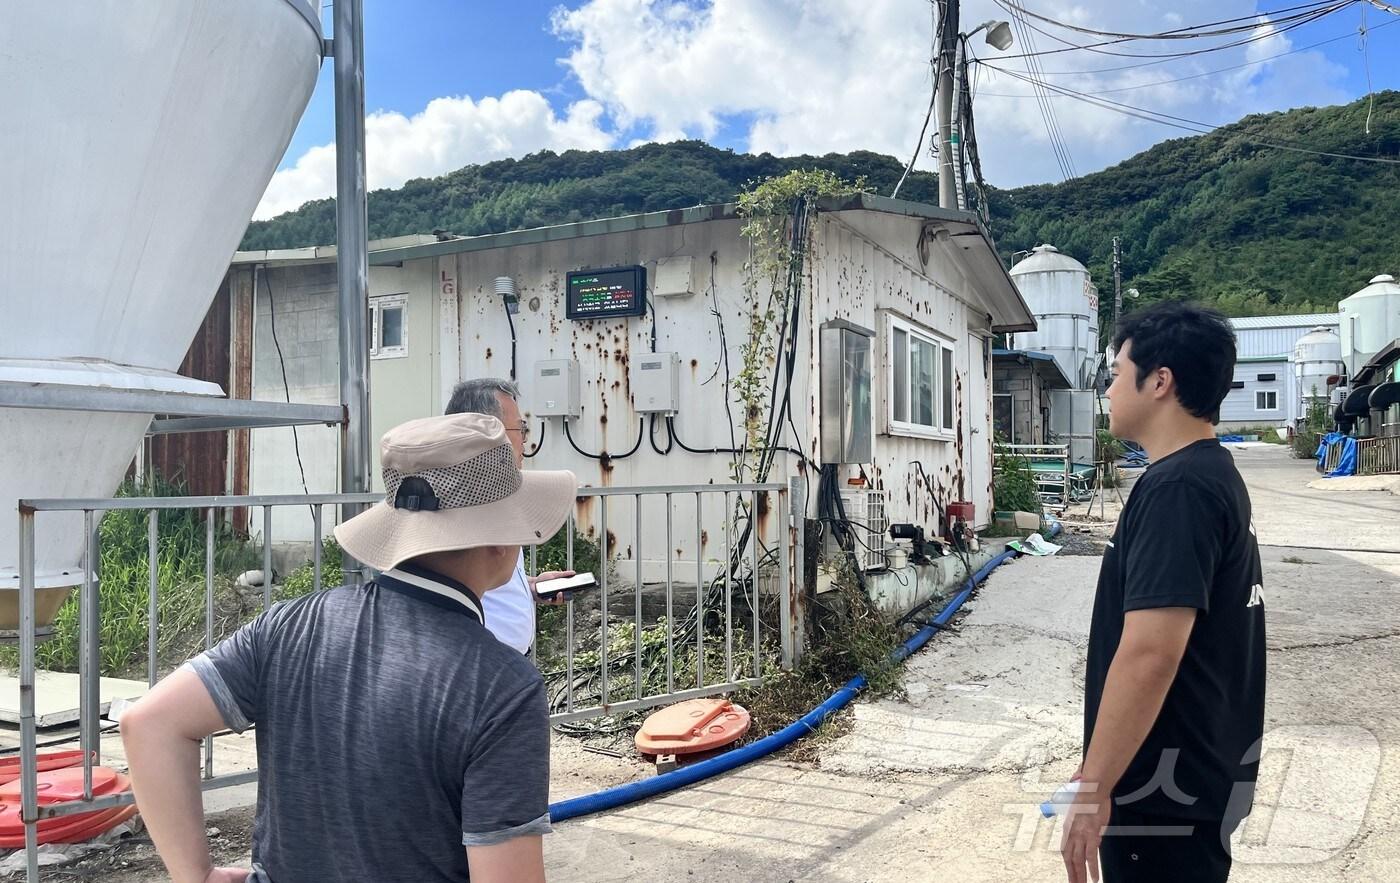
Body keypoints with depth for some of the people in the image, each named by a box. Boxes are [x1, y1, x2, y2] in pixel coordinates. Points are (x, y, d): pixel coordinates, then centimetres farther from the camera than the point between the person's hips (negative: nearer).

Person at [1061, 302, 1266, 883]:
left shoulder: (1176, 489, -22)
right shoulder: (1213, 474, 11)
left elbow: (1149, 654, -28)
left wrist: (1094, 787, -21)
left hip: (1166, 785, -9)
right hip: (1198, 771, 9)